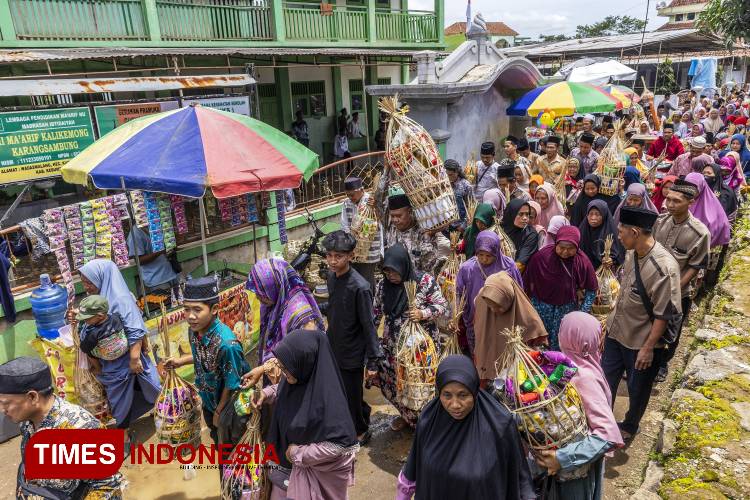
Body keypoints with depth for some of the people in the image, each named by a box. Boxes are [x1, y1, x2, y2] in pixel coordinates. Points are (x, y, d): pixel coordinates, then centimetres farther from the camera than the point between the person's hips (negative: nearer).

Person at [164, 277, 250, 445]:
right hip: (208, 398, 7)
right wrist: (181, 361, -4)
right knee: (215, 432, 33)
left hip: (227, 405, -7)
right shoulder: (193, 331, -17)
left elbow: (231, 384, -26)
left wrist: (219, 411, -15)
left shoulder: (226, 343, -40)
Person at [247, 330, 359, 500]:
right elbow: (282, 389, 10)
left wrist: (298, 453, -22)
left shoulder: (327, 396, -35)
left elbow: (339, 444, -31)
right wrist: (266, 394, -10)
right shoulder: (299, 377, -14)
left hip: (321, 470, -6)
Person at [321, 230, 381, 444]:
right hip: (334, 348, 7)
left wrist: (373, 361, -18)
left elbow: (368, 326, -20)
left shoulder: (359, 287, -25)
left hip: (352, 354, -7)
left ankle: (361, 431, 36)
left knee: (352, 397, 11)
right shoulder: (332, 277, -4)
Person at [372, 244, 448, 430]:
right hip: (394, 346, 5)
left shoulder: (425, 281, -15)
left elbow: (442, 306, -10)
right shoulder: (383, 285, -1)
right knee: (393, 382, 11)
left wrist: (423, 313, -26)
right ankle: (408, 415, 38)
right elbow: (376, 313, 9)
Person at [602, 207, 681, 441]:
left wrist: (648, 347, -17)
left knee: (637, 390, 18)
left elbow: (664, 314, -22)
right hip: (617, 332, 6)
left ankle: (629, 426, 43)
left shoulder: (664, 267, -27)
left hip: (642, 341, -6)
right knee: (606, 380, 19)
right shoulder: (632, 254, -6)